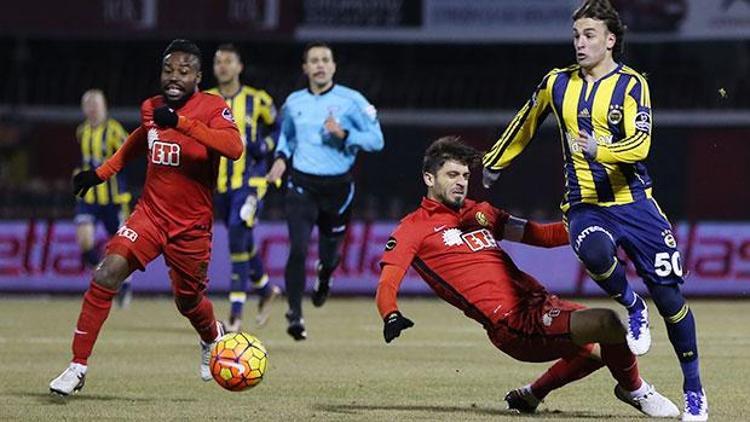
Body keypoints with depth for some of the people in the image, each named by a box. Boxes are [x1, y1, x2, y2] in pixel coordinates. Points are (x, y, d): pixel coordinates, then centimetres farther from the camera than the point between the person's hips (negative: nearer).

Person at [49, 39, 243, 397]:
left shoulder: (212, 108, -13)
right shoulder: (151, 109, 4)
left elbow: (234, 148, -34)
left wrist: (182, 122, -40)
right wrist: (101, 173, 24)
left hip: (192, 226, -3)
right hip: (151, 215, 3)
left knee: (189, 303, 13)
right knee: (107, 274, -19)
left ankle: (212, 338, 52)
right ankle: (78, 366, -14)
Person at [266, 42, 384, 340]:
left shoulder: (351, 100, -4)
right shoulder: (294, 102, 7)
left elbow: (376, 139, -5)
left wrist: (343, 134, -20)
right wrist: (281, 157, 6)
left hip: (338, 188, -1)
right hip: (302, 186, 1)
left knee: (329, 253, 12)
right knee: (298, 248, -16)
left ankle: (324, 277, 51)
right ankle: (295, 315, -8)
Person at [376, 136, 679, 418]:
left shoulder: (480, 213, 23)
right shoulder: (414, 228, 2)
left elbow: (543, 235, 26)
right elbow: (387, 284, -8)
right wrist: (391, 317, -30)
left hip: (539, 301, 9)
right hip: (514, 325, -9)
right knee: (608, 322, -24)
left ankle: (530, 395, 33)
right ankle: (634, 391, 5)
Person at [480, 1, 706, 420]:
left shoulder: (631, 85, -3)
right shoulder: (557, 83, 8)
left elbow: (639, 145, -16)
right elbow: (524, 126, 24)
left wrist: (599, 150, -34)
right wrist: (493, 165, 33)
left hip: (634, 202, -1)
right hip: (585, 207, 1)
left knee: (669, 297, -4)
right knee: (595, 251, -36)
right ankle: (632, 307, -4)